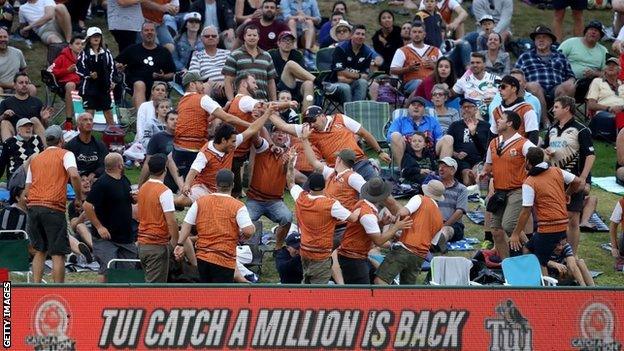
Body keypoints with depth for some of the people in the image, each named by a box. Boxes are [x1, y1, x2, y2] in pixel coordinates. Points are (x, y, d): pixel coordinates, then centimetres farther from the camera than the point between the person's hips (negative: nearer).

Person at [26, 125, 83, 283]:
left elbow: (27, 190, 17)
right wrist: (79, 197, -4)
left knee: (40, 252, 14)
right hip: (54, 208, -5)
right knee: (58, 254, -2)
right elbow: (74, 175, -15)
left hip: (33, 205, 5)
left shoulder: (35, 159, 20)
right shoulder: (65, 154, 4)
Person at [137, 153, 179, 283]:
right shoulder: (164, 191, -15)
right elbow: (171, 222, -18)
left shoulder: (143, 189, 9)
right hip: (158, 245, -8)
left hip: (142, 243, 8)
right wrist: (176, 243, -9)